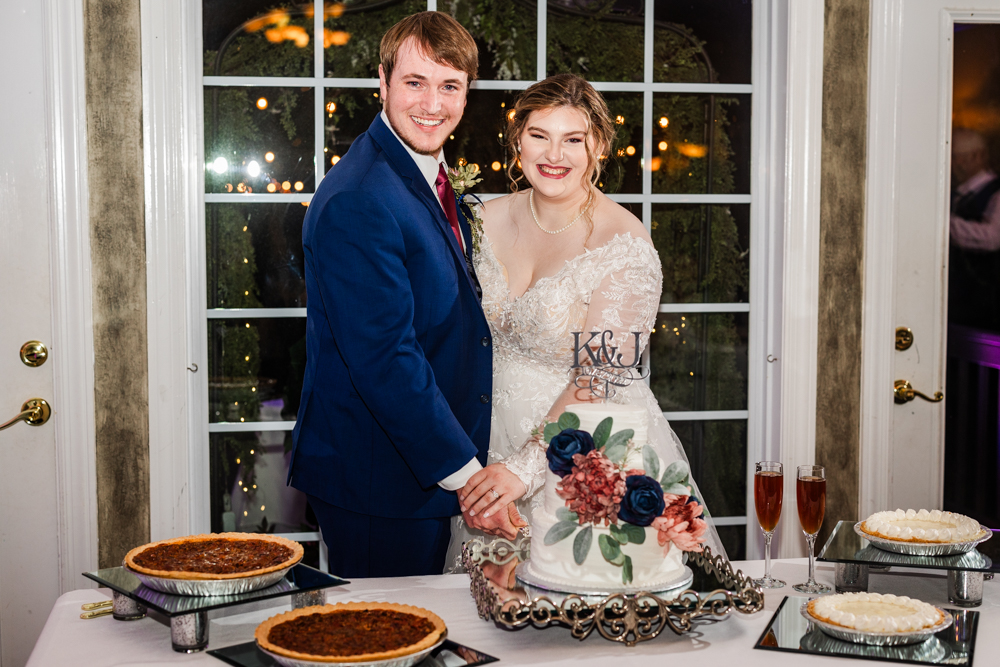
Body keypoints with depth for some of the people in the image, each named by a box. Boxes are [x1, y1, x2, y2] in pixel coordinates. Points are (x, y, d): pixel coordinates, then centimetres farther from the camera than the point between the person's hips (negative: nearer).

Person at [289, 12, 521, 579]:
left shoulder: (429, 177, 11)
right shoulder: (357, 201, -22)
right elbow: (383, 359, -25)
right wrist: (466, 472, -22)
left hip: (430, 463, 9)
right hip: (376, 477, -9)